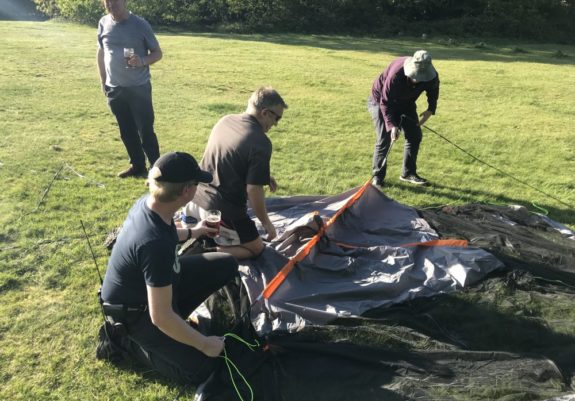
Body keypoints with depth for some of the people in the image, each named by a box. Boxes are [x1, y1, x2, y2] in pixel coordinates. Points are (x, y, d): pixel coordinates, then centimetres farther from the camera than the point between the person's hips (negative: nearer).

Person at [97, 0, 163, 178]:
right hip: (114, 89, 5)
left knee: (146, 131, -4)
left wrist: (142, 61, -24)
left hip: (139, 88, -4)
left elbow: (157, 53, -3)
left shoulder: (140, 24, -9)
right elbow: (100, 53, 15)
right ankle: (137, 166, 26)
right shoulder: (103, 23, 3)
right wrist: (103, 81, 14)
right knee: (126, 132, 12)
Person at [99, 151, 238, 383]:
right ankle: (125, 340, 4)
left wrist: (192, 232, 27)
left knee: (227, 265, 2)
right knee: (201, 368, -9)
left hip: (159, 282, 8)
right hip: (134, 311, -8)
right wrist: (205, 344, -20)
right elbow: (160, 317, -33)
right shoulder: (155, 244, -40)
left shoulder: (148, 202, -14)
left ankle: (175, 318, 12)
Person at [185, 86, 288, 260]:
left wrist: (262, 175, 18)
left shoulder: (225, 121, 5)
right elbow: (253, 190, -19)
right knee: (256, 249, 14)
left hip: (196, 199, 7)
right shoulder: (261, 143, -19)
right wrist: (266, 222, -5)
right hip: (222, 211, -7)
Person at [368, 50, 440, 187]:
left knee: (415, 135, 2)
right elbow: (385, 102, -33)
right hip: (381, 100, -5)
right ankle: (377, 176, 2)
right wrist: (392, 125, -42)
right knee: (384, 138, -12)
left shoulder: (431, 76, -24)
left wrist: (430, 110, -18)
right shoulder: (396, 73, -40)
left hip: (405, 103, 6)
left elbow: (433, 92, -1)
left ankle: (408, 173, 16)